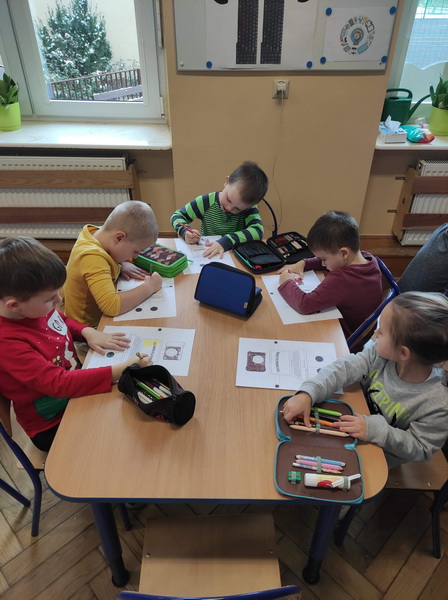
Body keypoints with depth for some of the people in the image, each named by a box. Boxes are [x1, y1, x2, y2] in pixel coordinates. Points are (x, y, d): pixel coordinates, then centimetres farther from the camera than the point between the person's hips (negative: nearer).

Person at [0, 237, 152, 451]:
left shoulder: (33, 308, -10)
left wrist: (88, 332, -9)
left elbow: (63, 321, 12)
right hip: (52, 427, -7)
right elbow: (59, 383, -36)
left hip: (77, 383, 7)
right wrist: (119, 371, -40)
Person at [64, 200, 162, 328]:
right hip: (90, 326, -8)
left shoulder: (95, 232, -7)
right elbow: (112, 306, -41)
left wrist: (124, 264, -4)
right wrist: (148, 287, -30)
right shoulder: (93, 259, -31)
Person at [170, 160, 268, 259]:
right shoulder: (206, 202, -9)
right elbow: (177, 216, -1)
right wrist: (185, 231, -22)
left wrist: (226, 241, -35)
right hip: (205, 256, 0)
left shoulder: (248, 207, -10)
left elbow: (258, 230, -26)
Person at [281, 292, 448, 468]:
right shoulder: (381, 354, -23)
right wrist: (307, 394, -39)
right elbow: (345, 368, -25)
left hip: (380, 455, -3)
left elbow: (420, 450, -22)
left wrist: (377, 430, -36)